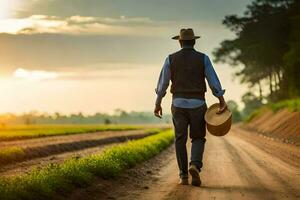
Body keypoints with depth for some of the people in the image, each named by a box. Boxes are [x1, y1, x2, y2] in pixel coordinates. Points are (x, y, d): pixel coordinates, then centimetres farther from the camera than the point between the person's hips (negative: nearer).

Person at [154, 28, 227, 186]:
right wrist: (222, 101, -10)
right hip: (197, 104, 0)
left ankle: (183, 175, 5)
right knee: (198, 139, 10)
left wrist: (157, 104, 10)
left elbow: (163, 82, 1)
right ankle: (195, 165, -16)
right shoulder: (203, 58, 0)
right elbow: (213, 80, -8)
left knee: (180, 140, 9)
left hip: (178, 104, 0)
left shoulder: (171, 59, 1)